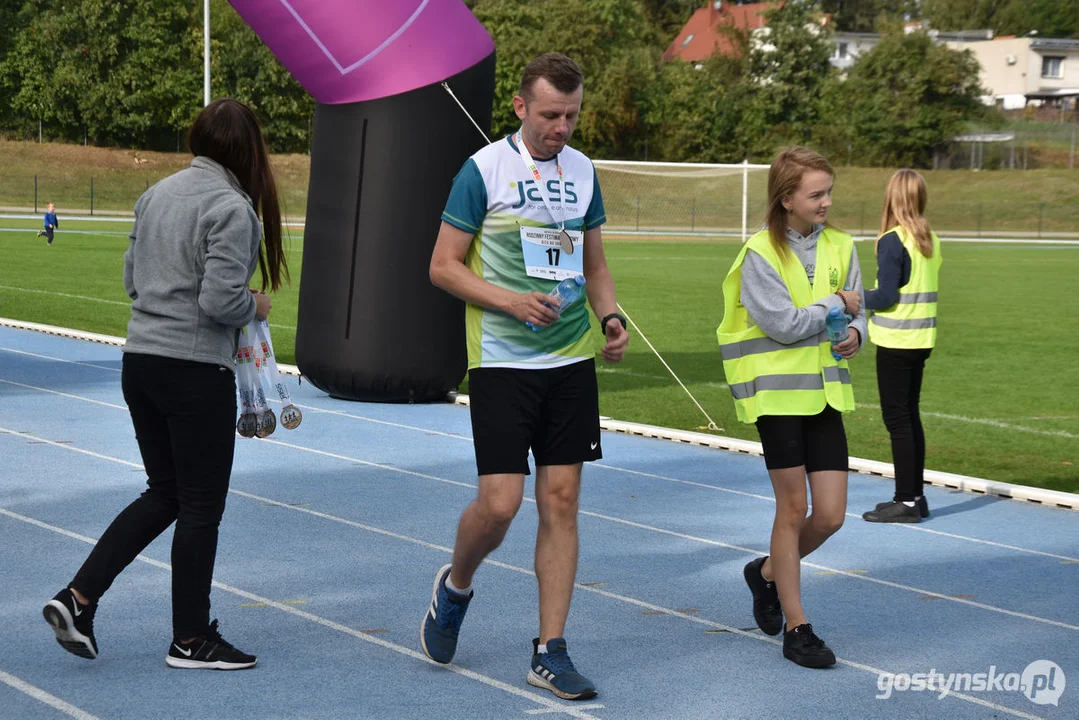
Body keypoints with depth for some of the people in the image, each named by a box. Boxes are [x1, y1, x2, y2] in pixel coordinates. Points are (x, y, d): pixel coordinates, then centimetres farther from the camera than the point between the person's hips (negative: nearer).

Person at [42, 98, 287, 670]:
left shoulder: (157, 194, 9)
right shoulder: (231, 209, -15)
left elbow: (131, 277, 16)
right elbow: (221, 300, -21)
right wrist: (256, 307, -2)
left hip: (140, 362, 8)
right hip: (197, 372, -8)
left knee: (164, 494, 19)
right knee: (201, 505, 5)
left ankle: (78, 597, 11)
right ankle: (191, 640, 15)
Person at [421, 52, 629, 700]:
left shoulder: (583, 171, 9)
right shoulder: (484, 169, -7)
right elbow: (443, 266, -5)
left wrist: (612, 317, 2)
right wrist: (511, 301, -18)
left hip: (572, 360, 5)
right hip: (502, 361, -5)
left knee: (561, 500, 3)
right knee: (500, 502, -8)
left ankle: (551, 653, 10)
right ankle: (456, 586, 25)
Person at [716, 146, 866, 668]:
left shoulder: (840, 247, 6)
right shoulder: (760, 254, -10)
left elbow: (857, 310, 13)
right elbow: (783, 323, -17)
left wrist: (855, 333, -9)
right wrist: (833, 305, -7)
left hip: (825, 391, 5)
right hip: (777, 391, -5)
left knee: (831, 514, 2)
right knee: (793, 508, 1)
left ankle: (768, 573, 31)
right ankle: (796, 628, 12)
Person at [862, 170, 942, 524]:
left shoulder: (893, 241, -15)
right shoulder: (931, 240, 8)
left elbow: (885, 297, -17)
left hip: (896, 342, -8)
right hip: (922, 339, 8)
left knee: (897, 418, -2)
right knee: (910, 415, 15)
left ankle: (906, 501, 1)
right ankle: (915, 495, 20)